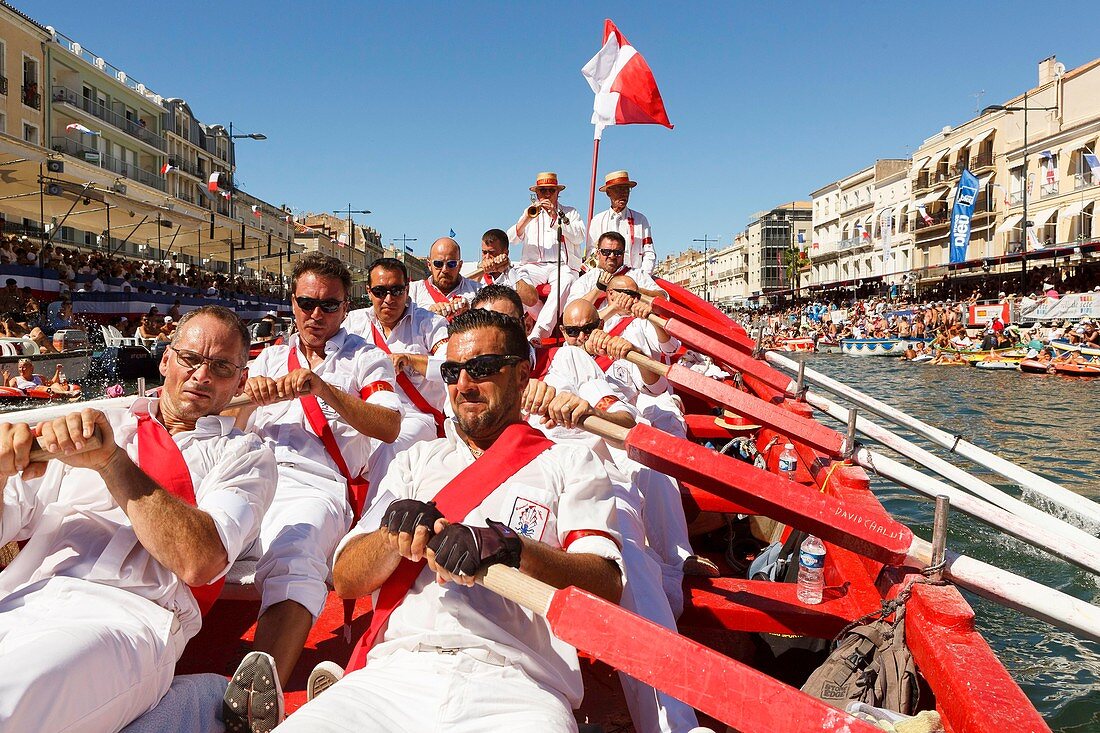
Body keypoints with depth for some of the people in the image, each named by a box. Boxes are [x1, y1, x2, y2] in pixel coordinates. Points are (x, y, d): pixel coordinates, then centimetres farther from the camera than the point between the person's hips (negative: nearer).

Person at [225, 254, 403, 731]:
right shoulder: (271, 357, 32)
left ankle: (262, 691, -60)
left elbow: (389, 426, 2)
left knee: (295, 558, -40)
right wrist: (249, 397, 1)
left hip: (315, 486, -5)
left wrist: (324, 390, -11)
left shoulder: (366, 360, 20)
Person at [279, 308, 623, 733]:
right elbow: (345, 579, 15)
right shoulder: (417, 460, 24)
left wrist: (510, 547, -19)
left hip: (514, 685, -2)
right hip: (394, 672, 3)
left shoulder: (571, 465, 14)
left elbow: (608, 586, -2)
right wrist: (397, 535, -8)